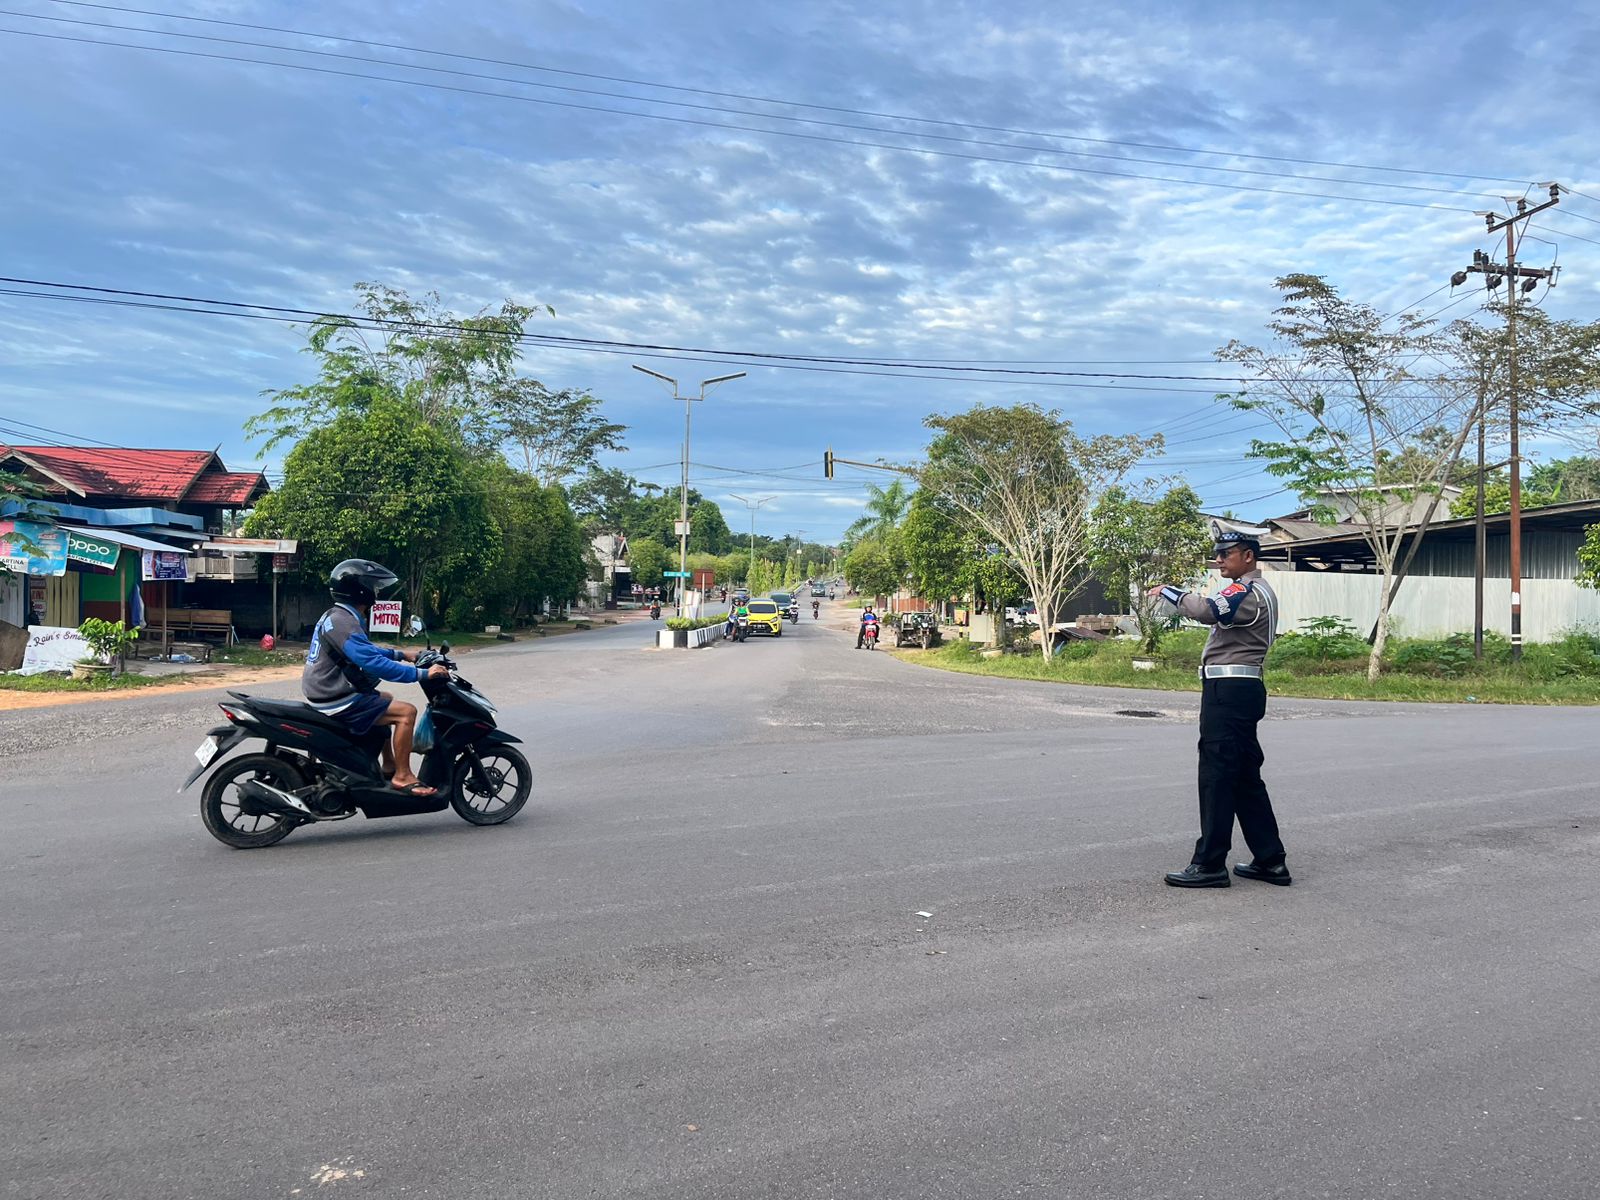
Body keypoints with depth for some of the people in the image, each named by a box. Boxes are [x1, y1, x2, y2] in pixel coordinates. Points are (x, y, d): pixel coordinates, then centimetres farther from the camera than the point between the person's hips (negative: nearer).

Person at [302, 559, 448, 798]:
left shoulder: (336, 616, 13)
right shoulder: (345, 622, -21)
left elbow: (367, 650, 26)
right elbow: (374, 663, -29)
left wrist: (401, 655, 21)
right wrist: (421, 673, -27)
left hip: (329, 693, 11)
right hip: (337, 702, -11)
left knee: (386, 700, 30)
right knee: (406, 712, -13)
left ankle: (389, 766, 32)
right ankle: (402, 776, -8)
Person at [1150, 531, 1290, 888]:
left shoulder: (1248, 591, -12)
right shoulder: (1256, 591, 24)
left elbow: (1207, 611, -29)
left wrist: (1169, 591, -17)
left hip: (1228, 691, -11)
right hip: (1241, 690, 11)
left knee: (1217, 776, -8)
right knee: (1246, 777, 13)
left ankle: (1209, 864, -4)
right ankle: (1270, 860, 18)